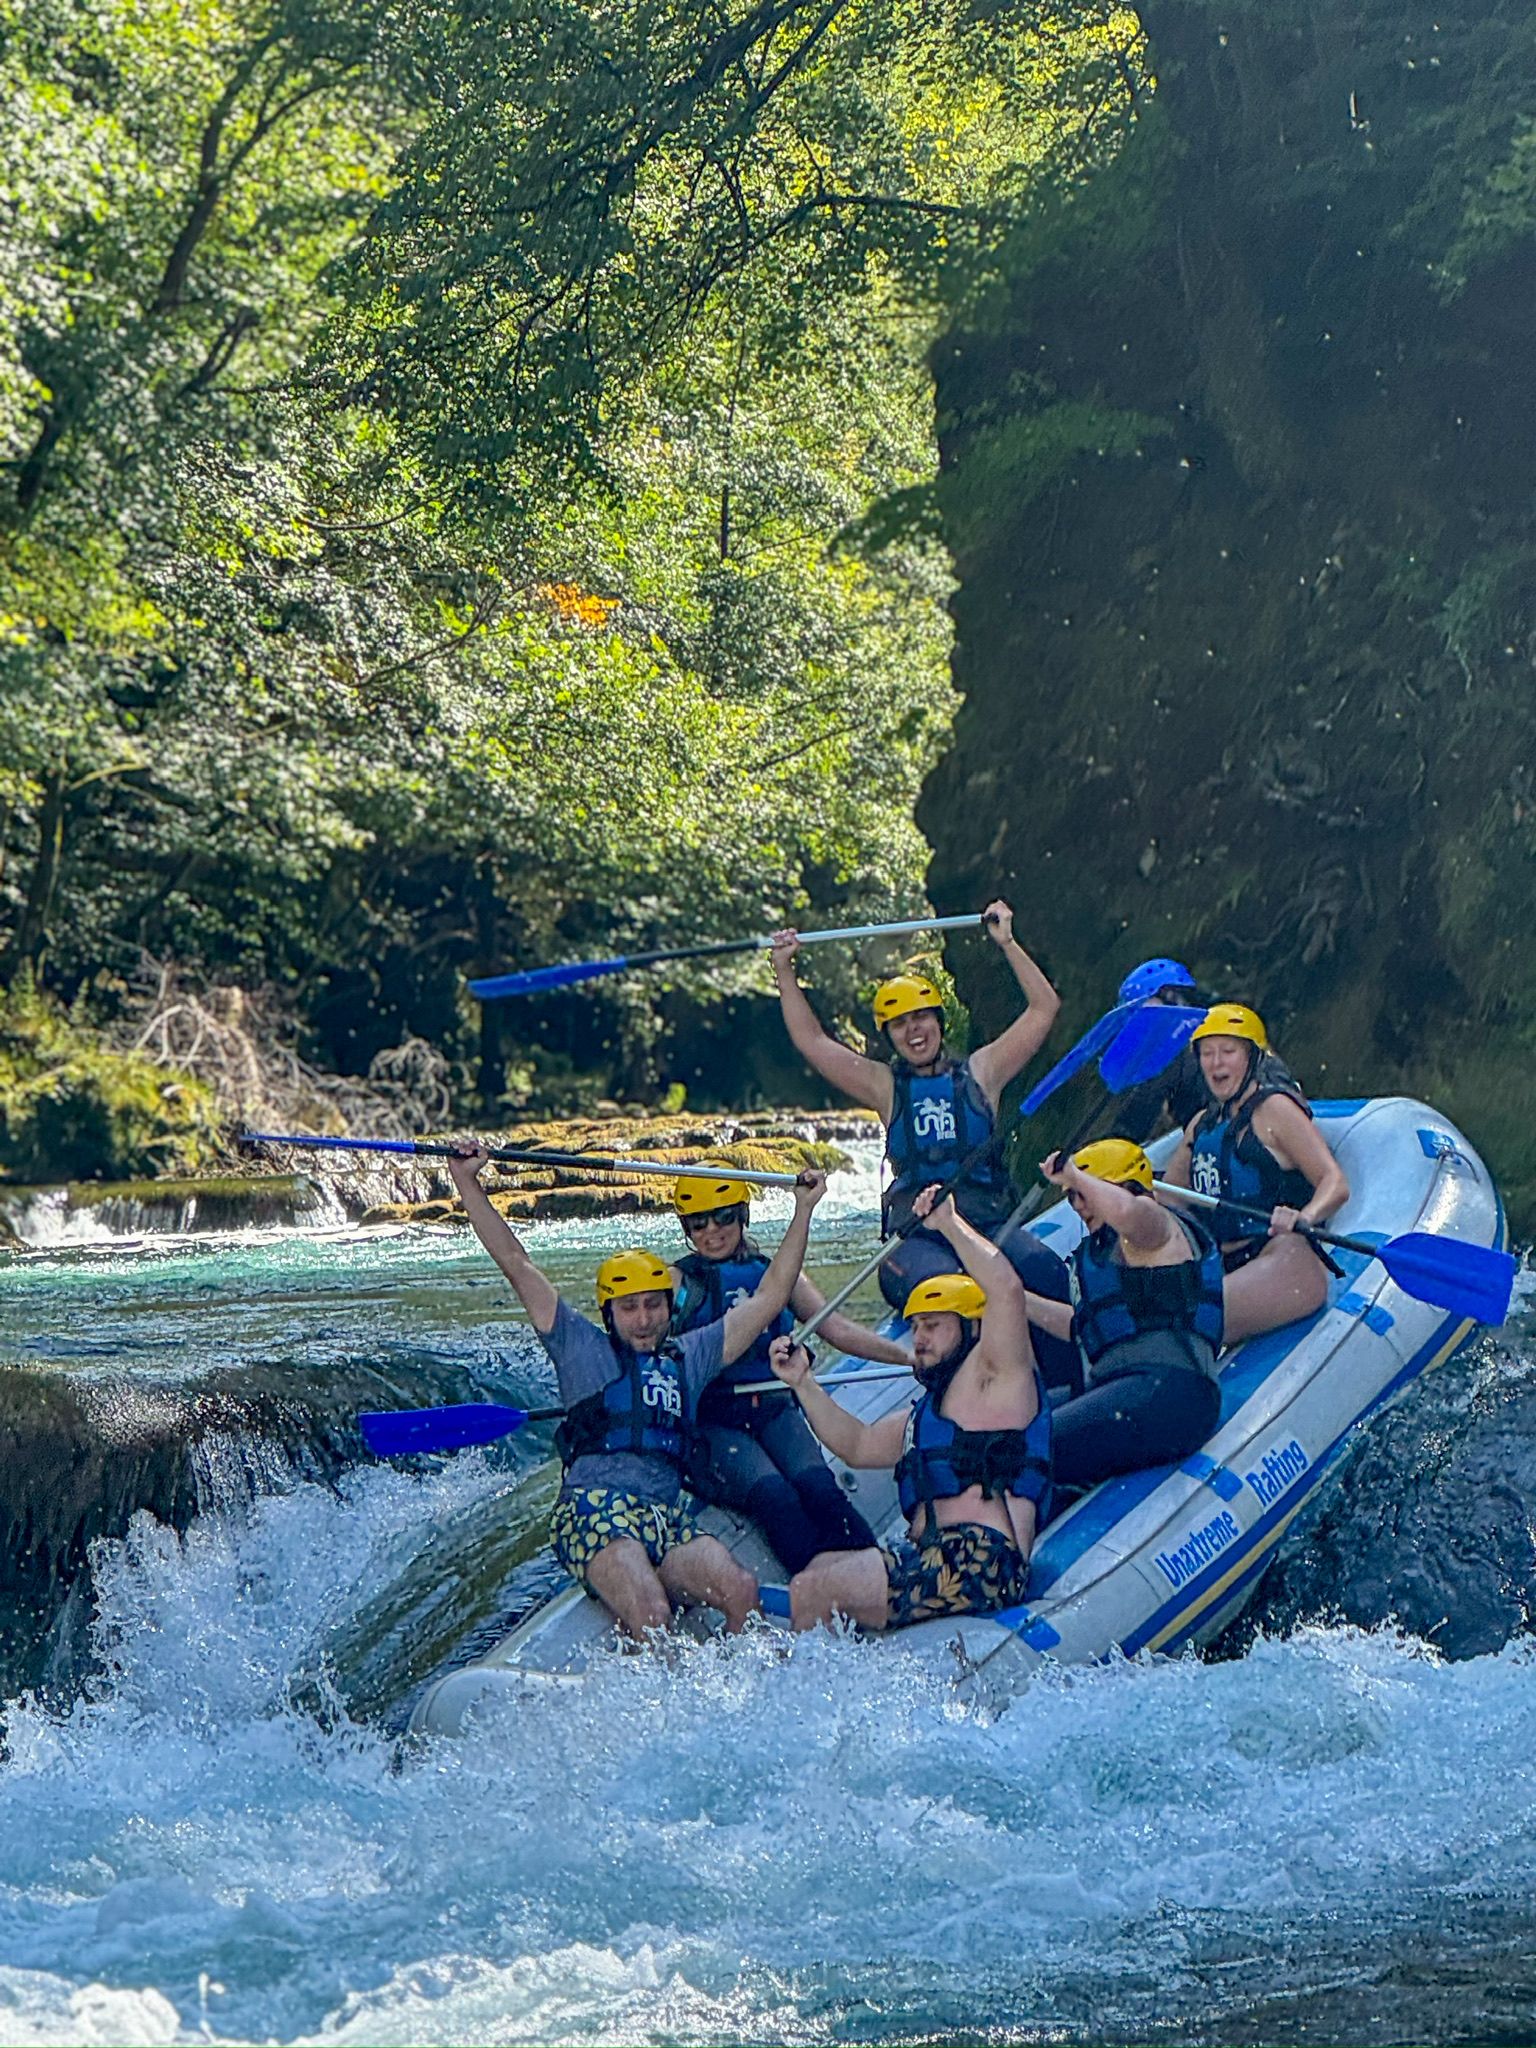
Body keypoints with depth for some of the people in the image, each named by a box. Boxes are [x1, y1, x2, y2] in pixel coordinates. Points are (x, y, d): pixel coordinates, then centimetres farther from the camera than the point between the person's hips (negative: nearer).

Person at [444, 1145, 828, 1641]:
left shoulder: (688, 1357, 27)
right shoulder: (582, 1348, 17)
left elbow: (768, 1298, 30)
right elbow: (516, 1264, 14)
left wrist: (804, 1210, 29)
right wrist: (467, 1182, 9)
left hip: (670, 1519, 4)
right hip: (595, 1511, -4)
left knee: (742, 1592, -26)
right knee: (651, 1619, -32)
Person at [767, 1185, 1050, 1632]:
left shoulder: (997, 1377, 2)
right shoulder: (925, 1411, 31)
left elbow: (1006, 1289, -15)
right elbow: (856, 1445, 35)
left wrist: (949, 1224, -12)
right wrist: (803, 1382, 25)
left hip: (979, 1561, -11)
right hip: (930, 1557, 11)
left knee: (810, 1591, -17)